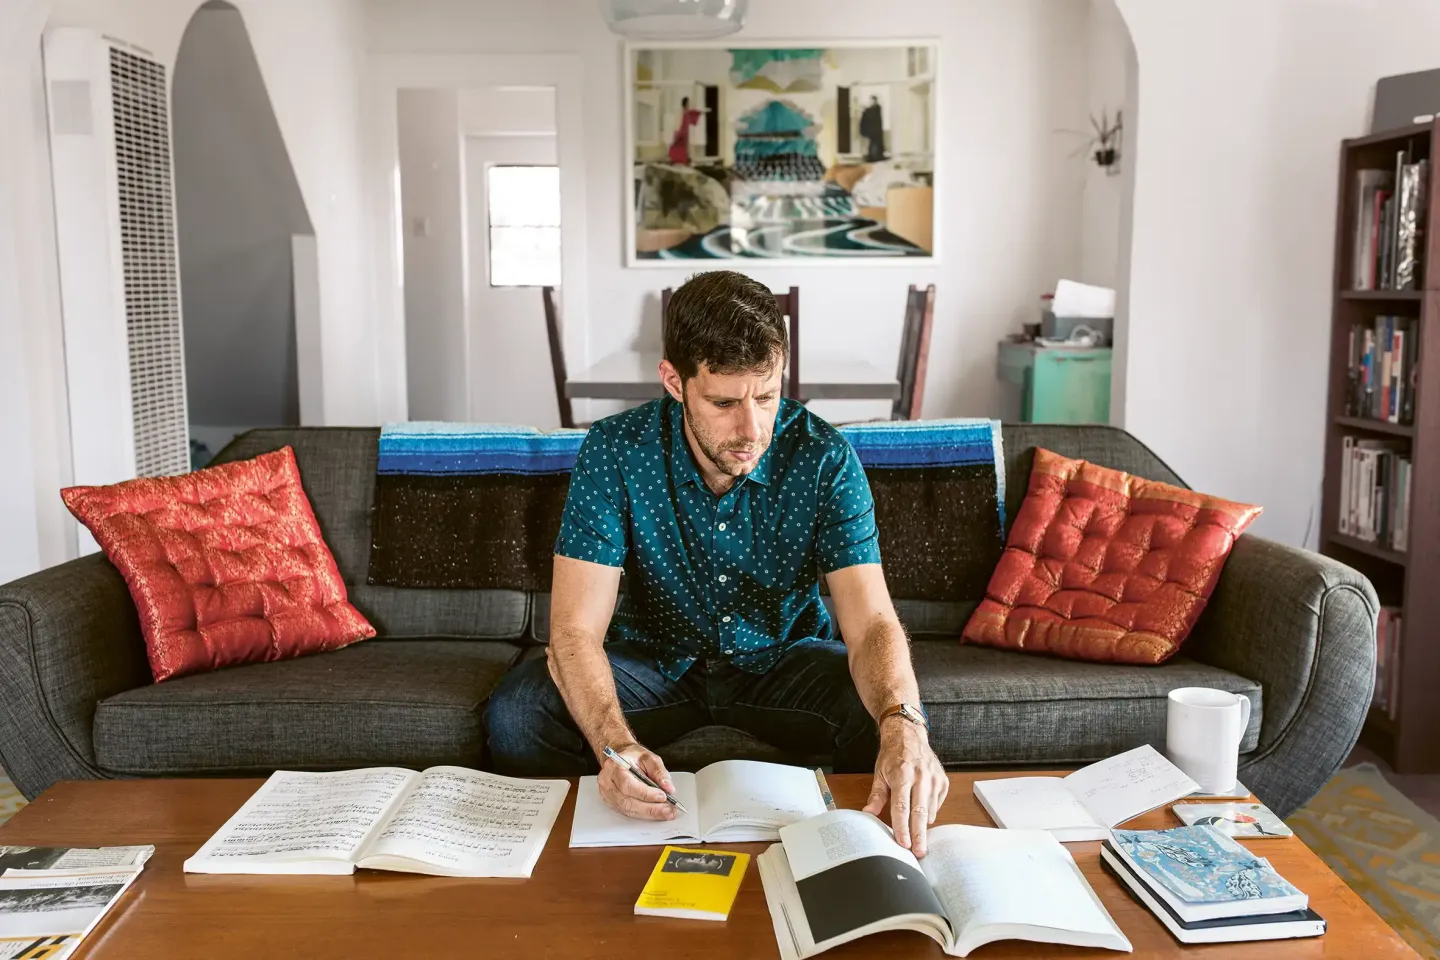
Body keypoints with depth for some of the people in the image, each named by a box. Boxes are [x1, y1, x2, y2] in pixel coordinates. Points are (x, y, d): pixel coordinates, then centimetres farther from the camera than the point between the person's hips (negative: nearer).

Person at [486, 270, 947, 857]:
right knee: (517, 713, -25)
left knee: (896, 725, -28)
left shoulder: (823, 457, -20)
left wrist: (902, 726, -51)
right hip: (654, 657, 0)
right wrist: (614, 744, -47)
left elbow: (871, 623, -27)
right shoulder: (615, 451, -21)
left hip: (784, 655, 0)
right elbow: (576, 631, -26)